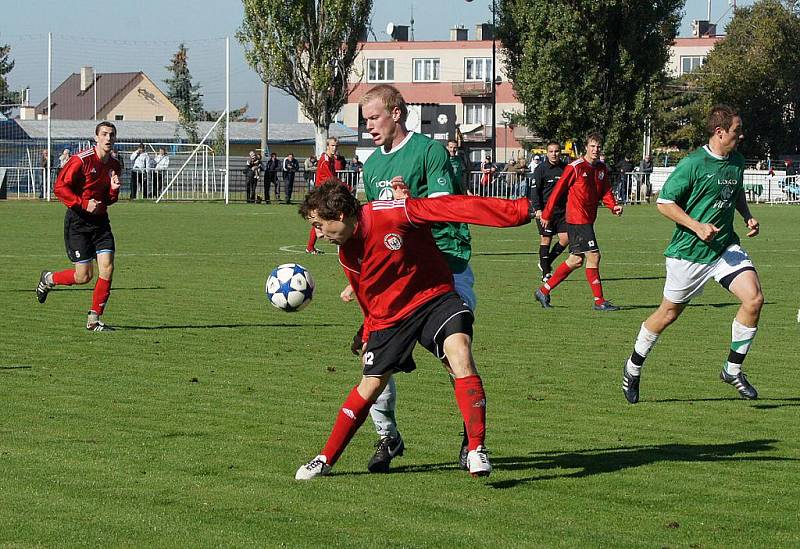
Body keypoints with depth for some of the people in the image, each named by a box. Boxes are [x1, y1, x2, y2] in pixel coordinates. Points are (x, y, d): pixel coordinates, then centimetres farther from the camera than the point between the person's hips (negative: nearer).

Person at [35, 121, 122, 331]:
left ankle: (94, 319, 2)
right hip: (78, 221, -6)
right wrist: (83, 204, -20)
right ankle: (48, 279, 25)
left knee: (107, 267, -9)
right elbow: (60, 187, -13)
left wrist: (114, 189, -5)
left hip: (100, 221, 6)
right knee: (83, 276, -6)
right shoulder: (81, 160, -13)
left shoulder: (114, 164, 8)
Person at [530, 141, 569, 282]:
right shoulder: (541, 169, -4)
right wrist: (538, 209, -15)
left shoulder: (565, 168, 9)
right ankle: (546, 273, 5)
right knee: (546, 239, -2)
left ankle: (546, 263, 17)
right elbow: (534, 190, -7)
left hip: (562, 210, 4)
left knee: (566, 238, -3)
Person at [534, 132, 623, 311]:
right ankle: (599, 301, -4)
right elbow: (558, 189, -7)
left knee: (576, 260, 12)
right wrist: (547, 214, -5)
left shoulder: (603, 169, 10)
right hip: (577, 219, -8)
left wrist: (613, 206, -7)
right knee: (593, 256, -10)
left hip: (588, 220, 8)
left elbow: (605, 192, 14)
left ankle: (544, 291, 22)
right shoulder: (576, 167, -11)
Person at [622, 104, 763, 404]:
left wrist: (748, 217, 8)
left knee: (754, 298, -14)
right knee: (669, 313, 6)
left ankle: (733, 369, 1)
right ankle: (633, 367, 29)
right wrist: (697, 227, -20)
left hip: (726, 246, 6)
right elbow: (664, 202, -13)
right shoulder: (693, 164, -16)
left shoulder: (736, 161, 6)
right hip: (688, 252, -6)